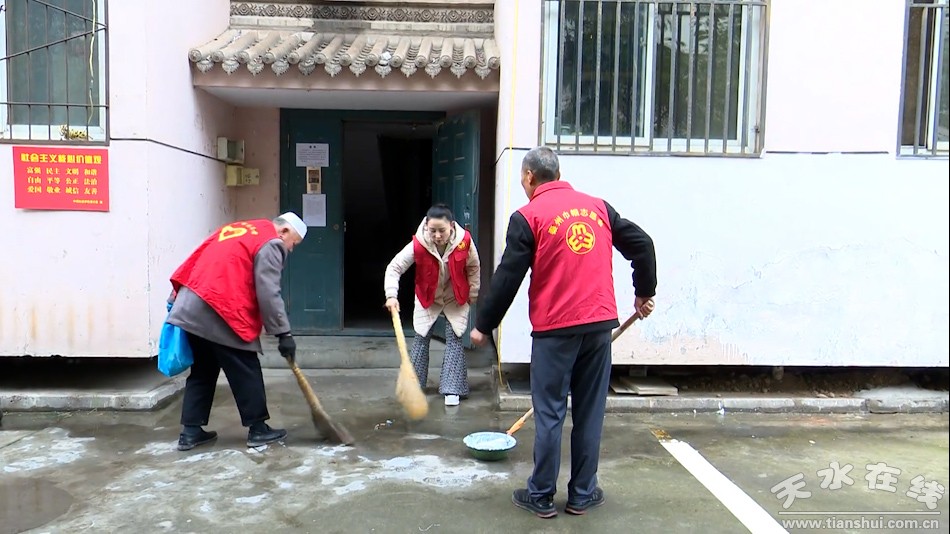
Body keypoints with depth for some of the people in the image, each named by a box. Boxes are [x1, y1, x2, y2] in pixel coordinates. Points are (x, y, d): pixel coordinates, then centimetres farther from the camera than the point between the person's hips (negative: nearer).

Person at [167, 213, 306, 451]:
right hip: (220, 314, -9)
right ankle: (258, 429, 12)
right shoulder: (270, 244, -4)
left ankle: (190, 431, 19)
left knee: (202, 370, 17)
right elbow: (268, 294, -12)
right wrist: (283, 333, -8)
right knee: (246, 373, 3)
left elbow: (196, 263, 22)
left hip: (191, 308, 9)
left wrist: (177, 298, 24)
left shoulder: (236, 229, 23)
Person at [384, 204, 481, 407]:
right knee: (420, 339, 6)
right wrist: (391, 295, -37)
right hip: (427, 299, 0)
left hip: (456, 300, 0)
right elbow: (394, 268, -25)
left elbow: (474, 268, -7)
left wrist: (472, 295, 2)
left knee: (454, 341, -3)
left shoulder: (464, 241, -26)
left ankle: (452, 389, 3)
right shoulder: (418, 245, -29)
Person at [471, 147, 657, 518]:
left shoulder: (528, 217, -4)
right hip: (599, 324, 4)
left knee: (549, 414, 6)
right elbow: (641, 244, 13)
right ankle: (582, 495, 22)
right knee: (590, 413, 12)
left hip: (554, 329, -4)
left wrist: (483, 325, 4)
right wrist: (644, 293, 26)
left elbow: (507, 278, -6)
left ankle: (541, 496, 16)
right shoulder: (598, 207, 10)